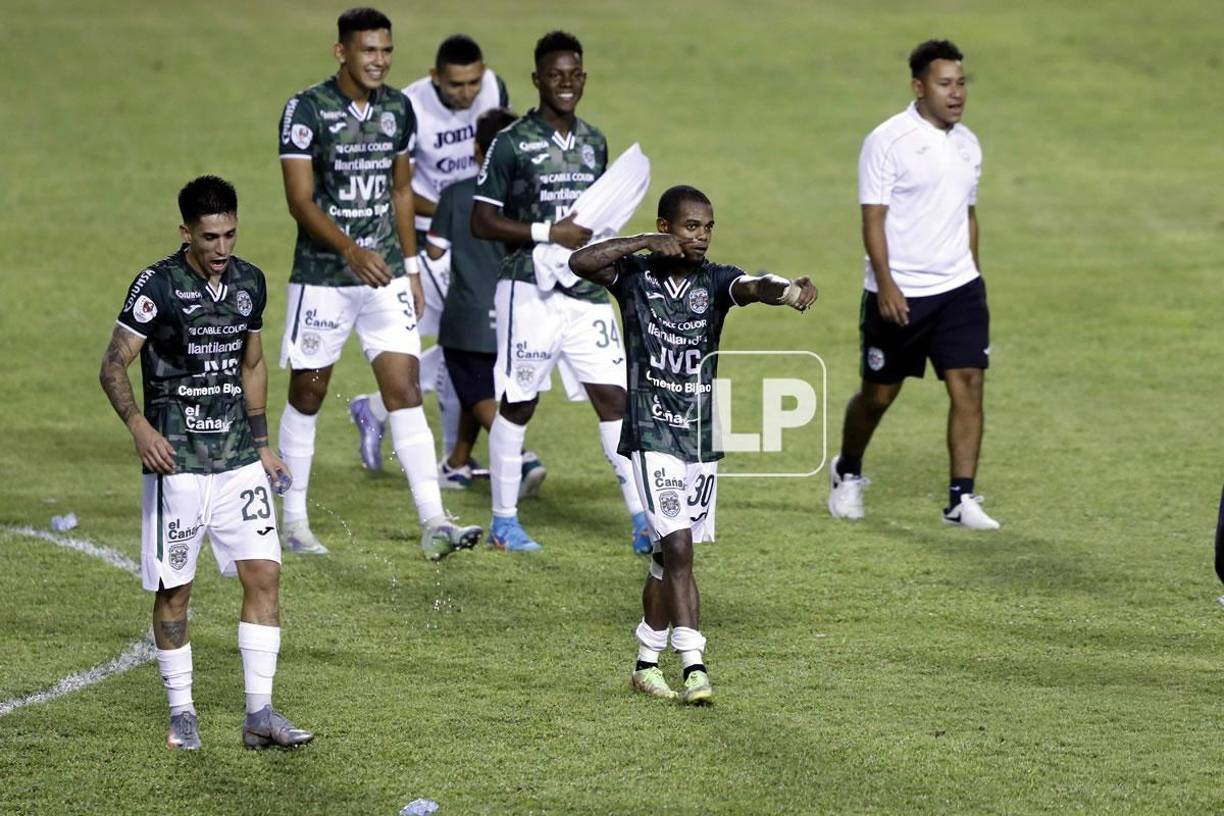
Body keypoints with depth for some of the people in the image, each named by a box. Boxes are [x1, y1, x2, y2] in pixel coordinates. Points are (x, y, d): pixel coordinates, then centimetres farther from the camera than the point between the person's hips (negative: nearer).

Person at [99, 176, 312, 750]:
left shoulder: (250, 283, 7)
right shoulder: (157, 286, -10)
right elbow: (114, 365, -12)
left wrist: (261, 443, 19)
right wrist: (139, 425, -28)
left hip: (238, 459, 5)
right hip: (176, 461, -4)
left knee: (264, 574, -5)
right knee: (174, 590, 2)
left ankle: (259, 714, -2)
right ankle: (181, 713, 16)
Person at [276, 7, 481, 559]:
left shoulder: (398, 109, 6)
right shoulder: (307, 110, -11)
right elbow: (300, 201, -17)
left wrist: (411, 269, 15)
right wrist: (351, 250, -30)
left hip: (386, 273, 4)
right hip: (323, 278, -4)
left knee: (406, 391, -6)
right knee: (307, 394, 7)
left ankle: (433, 523, -12)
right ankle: (293, 521, 20)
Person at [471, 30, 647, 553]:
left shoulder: (594, 143, 12)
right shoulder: (513, 143, -7)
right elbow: (482, 221, -9)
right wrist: (547, 233, -16)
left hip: (587, 293, 5)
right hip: (531, 290, -5)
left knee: (613, 398, -1)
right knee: (517, 404, 3)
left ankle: (642, 521, -1)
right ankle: (503, 521, 15)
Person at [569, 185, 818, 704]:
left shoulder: (715, 281, 1)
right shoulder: (635, 275, -3)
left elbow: (752, 287, -21)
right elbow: (580, 262, -19)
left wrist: (788, 291, -43)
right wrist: (645, 244, -22)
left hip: (702, 437, 4)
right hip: (652, 433, -4)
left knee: (668, 555, 12)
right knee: (677, 546, -15)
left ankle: (647, 662, 25)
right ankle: (694, 666, -18)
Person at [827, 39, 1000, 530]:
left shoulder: (968, 144, 9)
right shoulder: (888, 141, -10)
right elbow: (873, 217, -13)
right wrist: (885, 284, -20)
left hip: (959, 289, 5)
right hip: (898, 295, -5)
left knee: (969, 386, -8)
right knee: (878, 394, 8)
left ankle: (962, 499, -6)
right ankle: (847, 474, 33)